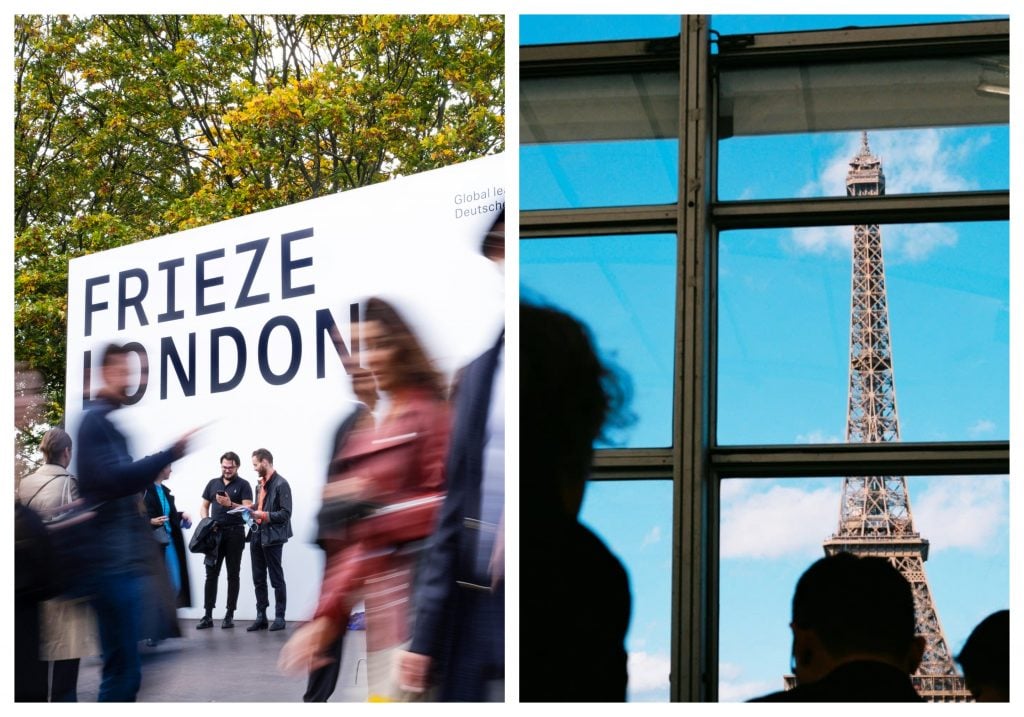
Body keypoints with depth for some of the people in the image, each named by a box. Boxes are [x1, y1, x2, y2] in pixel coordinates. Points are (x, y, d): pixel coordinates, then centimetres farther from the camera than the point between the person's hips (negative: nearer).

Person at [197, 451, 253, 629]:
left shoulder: (243, 485, -1)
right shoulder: (213, 483, 12)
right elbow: (204, 506, 14)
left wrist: (230, 504, -26)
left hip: (235, 533, -3)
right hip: (215, 532, 3)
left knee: (233, 574, 1)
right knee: (211, 573, 1)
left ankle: (229, 615, 6)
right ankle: (207, 615, 4)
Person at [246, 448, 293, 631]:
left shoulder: (281, 484, -11)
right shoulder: (261, 483, 14)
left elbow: (285, 514, -15)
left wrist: (262, 515, -20)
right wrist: (251, 511, 4)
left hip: (272, 537, -8)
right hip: (257, 535, 8)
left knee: (276, 579, 0)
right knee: (258, 580, 10)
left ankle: (279, 617, 6)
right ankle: (261, 617, 15)